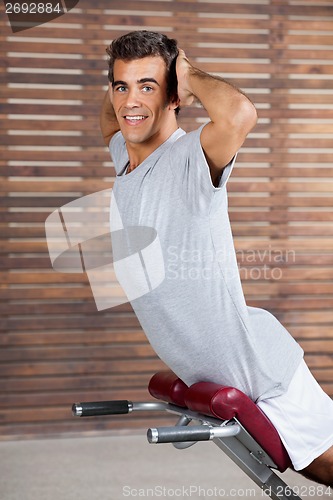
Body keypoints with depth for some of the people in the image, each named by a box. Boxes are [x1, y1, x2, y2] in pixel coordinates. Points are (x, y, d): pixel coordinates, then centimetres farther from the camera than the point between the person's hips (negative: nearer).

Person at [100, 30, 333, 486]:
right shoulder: (124, 156, 4)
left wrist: (188, 73, -25)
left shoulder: (191, 158, -22)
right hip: (208, 379, 9)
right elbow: (110, 114, 28)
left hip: (263, 374, -8)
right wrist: (121, 80, 4)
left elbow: (239, 114, -46)